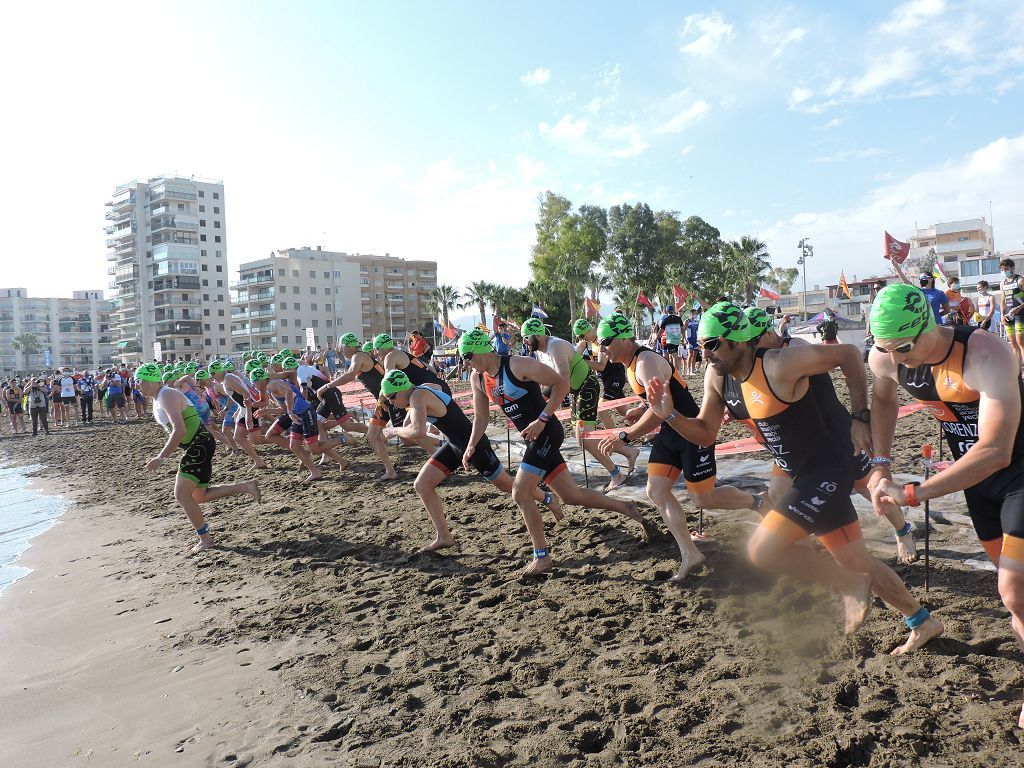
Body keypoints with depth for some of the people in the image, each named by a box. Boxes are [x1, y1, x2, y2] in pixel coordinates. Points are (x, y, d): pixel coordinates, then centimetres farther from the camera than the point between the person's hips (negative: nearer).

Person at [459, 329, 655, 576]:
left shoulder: (519, 365, -18)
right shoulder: (477, 379, 6)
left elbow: (561, 383, -16)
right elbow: (481, 417, 17)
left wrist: (542, 420, -22)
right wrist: (471, 446, 4)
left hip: (547, 433, -8)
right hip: (535, 440, 8)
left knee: (520, 494, -11)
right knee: (572, 496, 11)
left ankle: (542, 556, 2)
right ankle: (626, 508, 27)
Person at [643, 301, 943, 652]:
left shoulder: (780, 365, -24)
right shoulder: (717, 377, -1)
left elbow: (848, 354, -14)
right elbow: (705, 433, 7)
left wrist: (861, 418, -13)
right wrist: (670, 415, -10)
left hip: (827, 472, -8)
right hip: (804, 476, 8)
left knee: (762, 549, -16)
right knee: (855, 560, 19)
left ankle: (851, 585, 5)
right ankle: (923, 622, 40)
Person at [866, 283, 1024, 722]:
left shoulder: (985, 355, -35)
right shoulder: (885, 358, -16)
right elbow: (883, 399, 8)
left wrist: (914, 494, -40)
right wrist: (880, 464, -2)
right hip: (976, 475, 6)